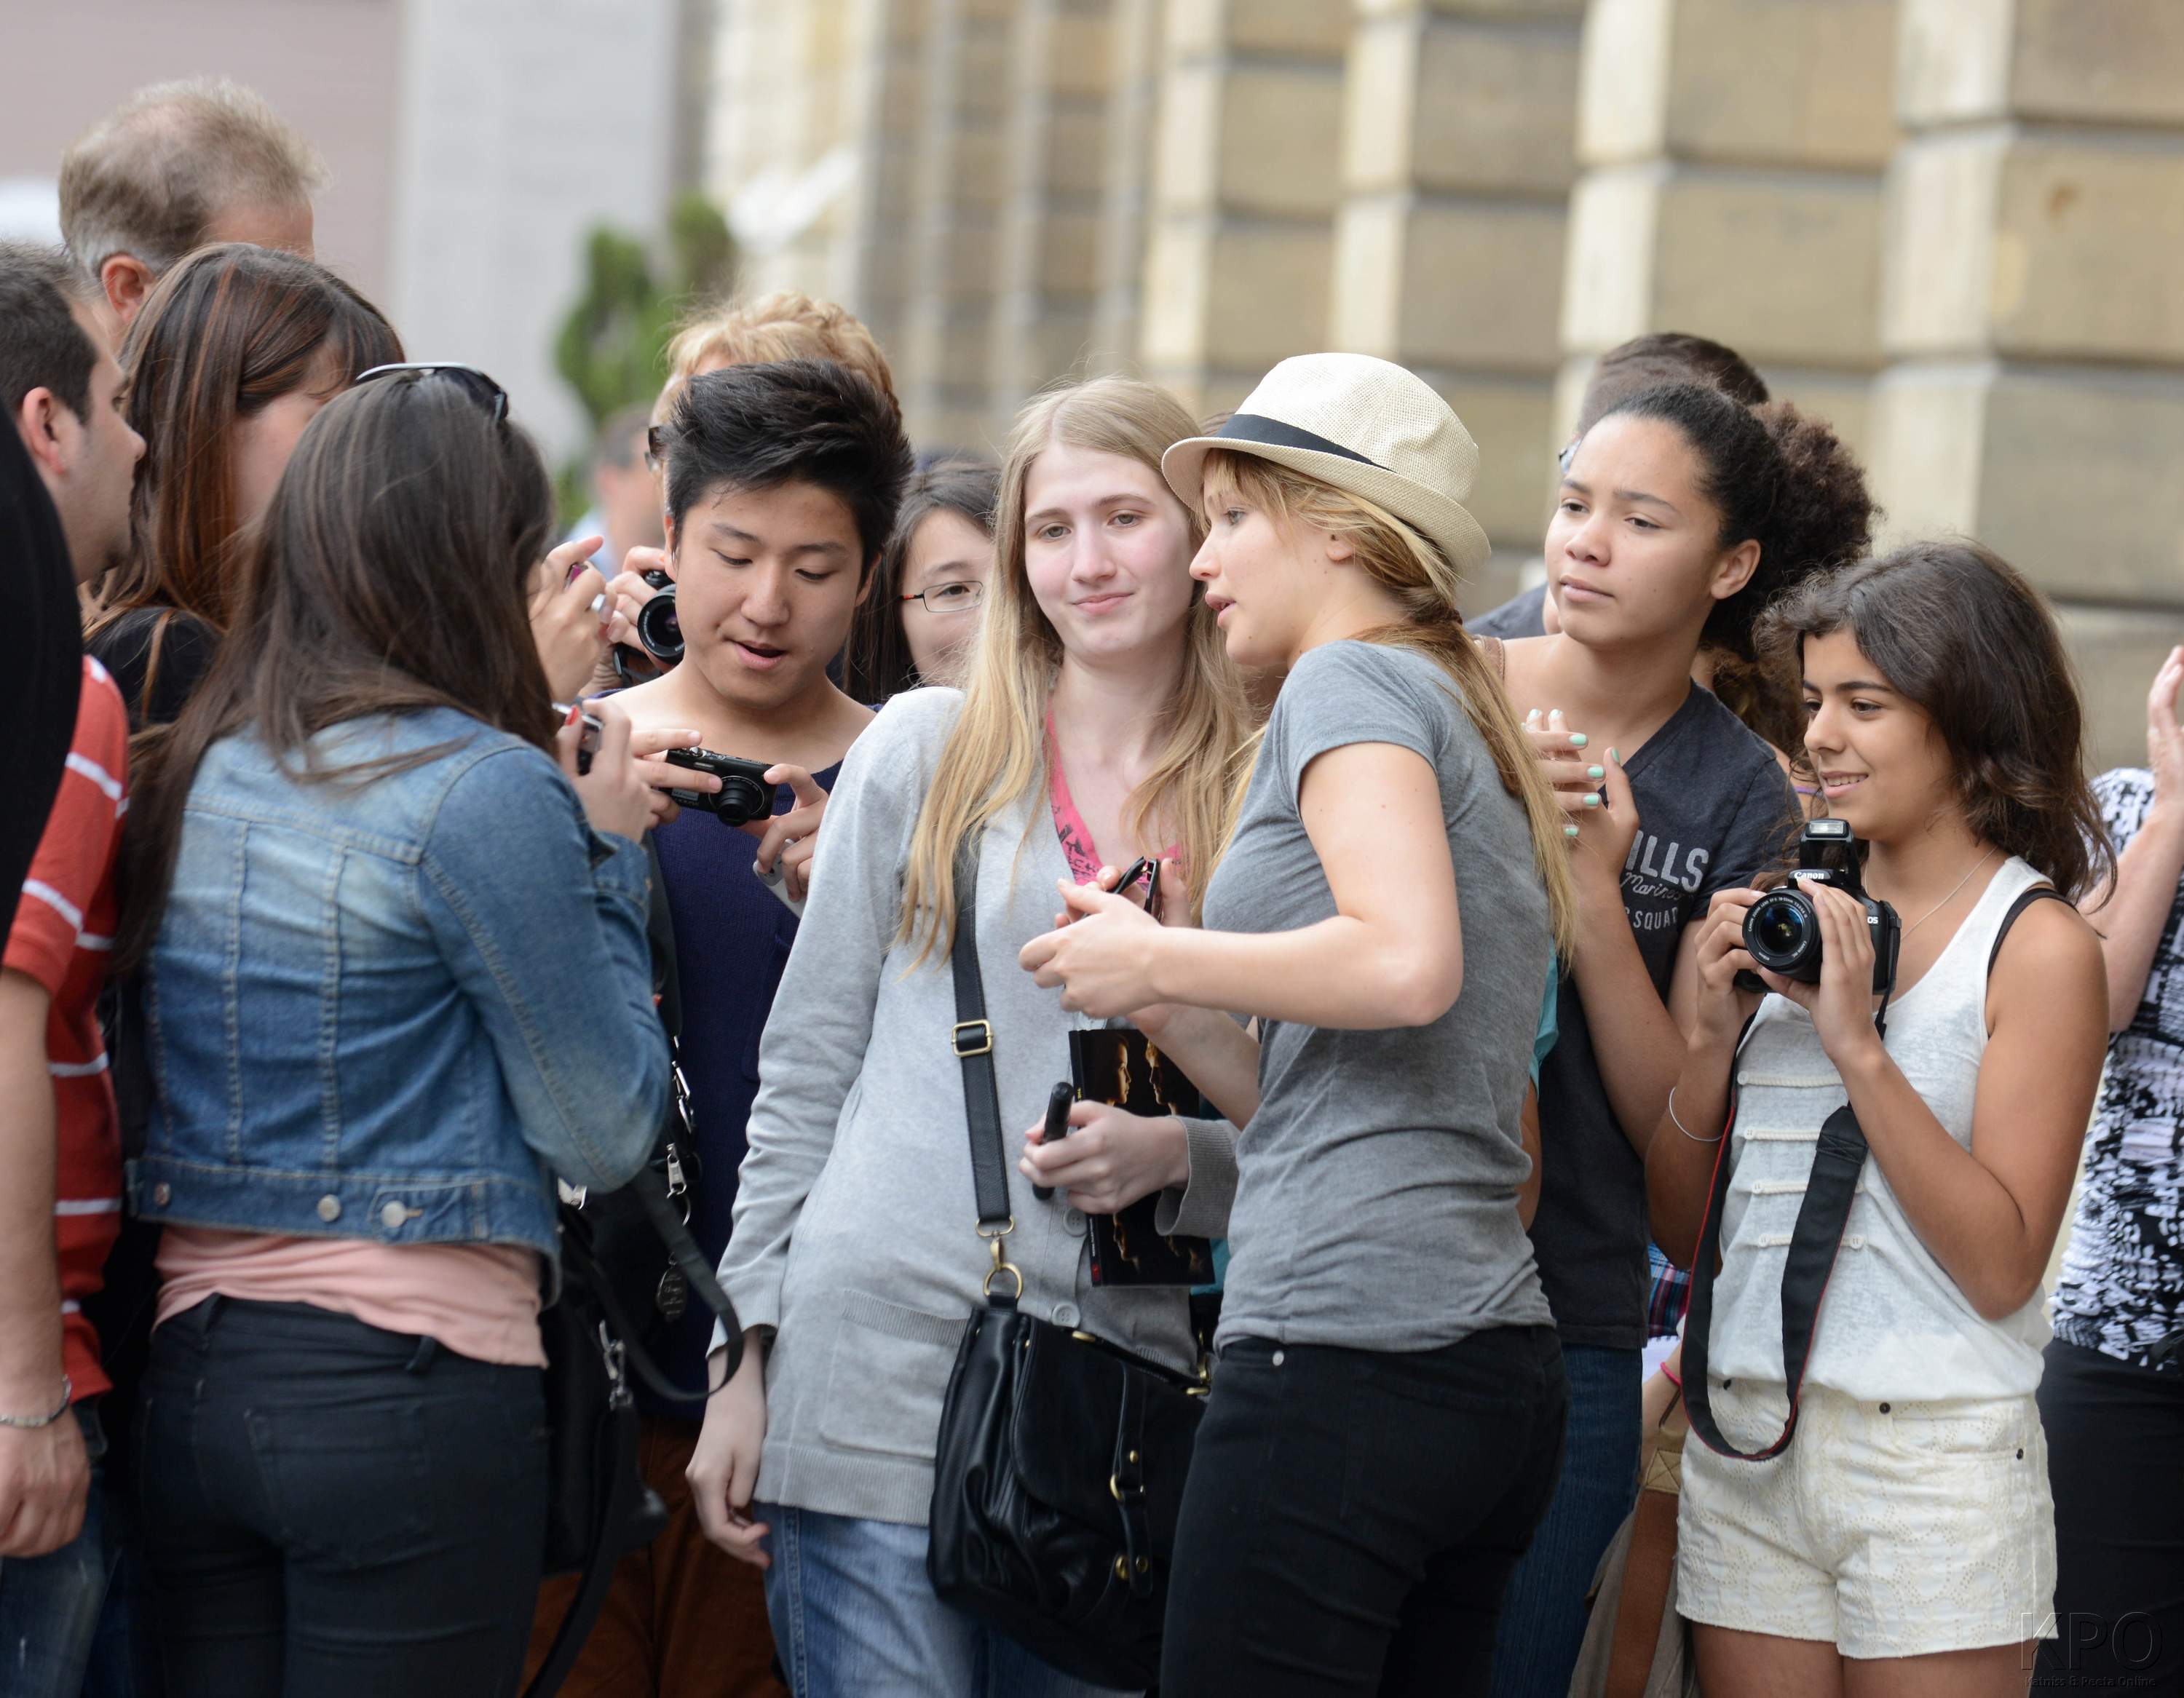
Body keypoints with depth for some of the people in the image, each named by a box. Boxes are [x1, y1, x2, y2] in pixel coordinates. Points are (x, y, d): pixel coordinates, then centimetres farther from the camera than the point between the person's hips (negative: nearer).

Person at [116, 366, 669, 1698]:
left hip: (190, 1375, 6)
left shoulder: (188, 772, 7)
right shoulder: (488, 791, -12)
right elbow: (606, 1137, -6)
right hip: (411, 1379, -6)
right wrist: (608, 861, 3)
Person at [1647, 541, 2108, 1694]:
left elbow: (2001, 1267, -14)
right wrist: (1714, 1032, -3)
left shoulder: (2038, 946, -5)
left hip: (1935, 1466, -5)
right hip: (1743, 1448, 5)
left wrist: (1855, 1043, -17)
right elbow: (1680, 1228, 12)